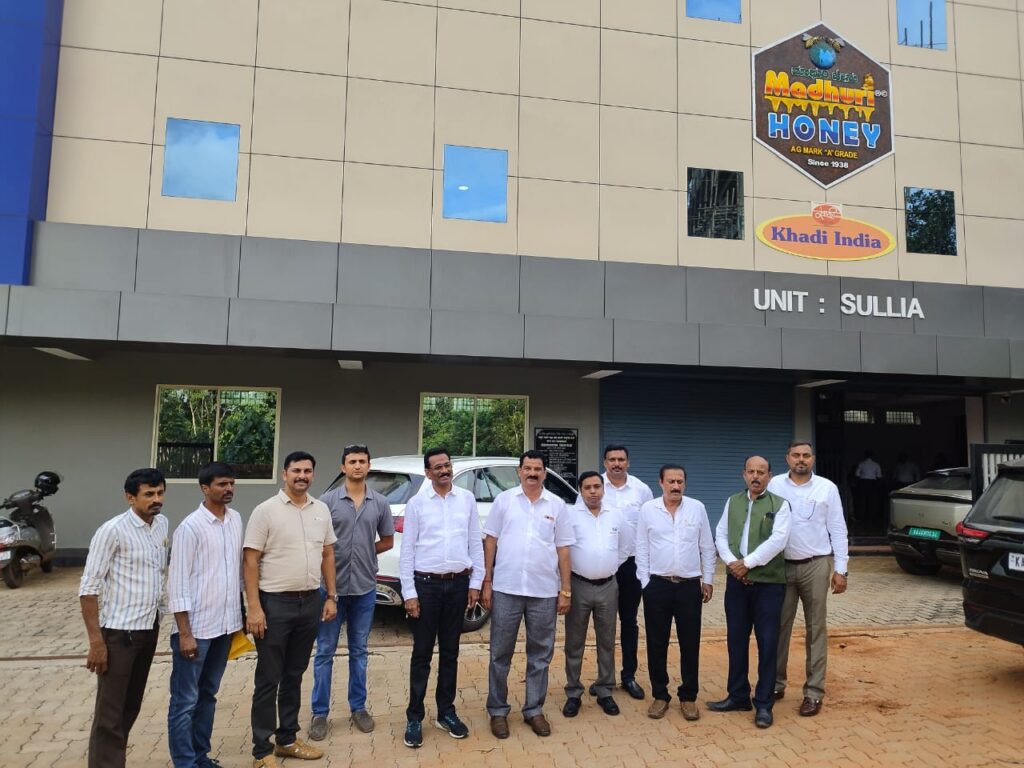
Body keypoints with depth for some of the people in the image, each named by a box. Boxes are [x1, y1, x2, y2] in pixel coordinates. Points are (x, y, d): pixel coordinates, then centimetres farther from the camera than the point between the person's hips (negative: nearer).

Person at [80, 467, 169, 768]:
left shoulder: (162, 524, 5)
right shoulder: (112, 531, -16)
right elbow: (89, 588, -15)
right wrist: (96, 641, -18)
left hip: (150, 628, 7)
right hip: (119, 631, -7)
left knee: (131, 706, 17)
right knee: (110, 712, 1)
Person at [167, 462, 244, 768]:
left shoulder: (235, 519, 5)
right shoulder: (190, 526, -14)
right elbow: (178, 583, -14)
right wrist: (185, 633, -16)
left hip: (225, 624, 7)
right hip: (196, 627, -6)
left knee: (208, 695, 17)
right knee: (185, 701, 4)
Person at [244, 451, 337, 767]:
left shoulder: (321, 510, 6)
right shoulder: (266, 510, -10)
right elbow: (250, 561, -11)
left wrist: (331, 596, 7)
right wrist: (254, 607, -16)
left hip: (311, 602, 5)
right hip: (275, 603, -5)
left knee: (294, 675, 17)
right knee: (268, 679, 4)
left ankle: (287, 739, 30)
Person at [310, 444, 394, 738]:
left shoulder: (380, 503, 1)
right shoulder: (328, 500, -6)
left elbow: (387, 541, 10)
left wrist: (363, 554, 0)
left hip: (365, 587, 2)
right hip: (332, 585, -2)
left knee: (359, 651, 14)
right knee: (325, 651, 7)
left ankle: (358, 707, 27)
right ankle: (320, 712, 19)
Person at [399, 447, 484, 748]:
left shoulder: (467, 499, 3)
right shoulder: (417, 502, -3)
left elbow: (476, 543, 6)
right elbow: (407, 550, -3)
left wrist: (475, 583, 3)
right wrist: (409, 593, -7)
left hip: (459, 583, 2)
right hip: (427, 584, -2)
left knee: (450, 652, 13)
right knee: (422, 653, 6)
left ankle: (446, 712, 27)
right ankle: (414, 717, 18)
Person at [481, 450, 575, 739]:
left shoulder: (557, 505, 3)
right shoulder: (504, 500, 0)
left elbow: (563, 550, 5)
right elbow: (491, 541, 3)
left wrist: (565, 590, 2)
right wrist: (486, 582, -1)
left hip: (544, 592, 1)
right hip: (506, 589, -1)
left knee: (540, 655, 11)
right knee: (500, 654, 9)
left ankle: (534, 710, 26)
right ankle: (497, 710, 24)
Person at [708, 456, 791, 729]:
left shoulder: (780, 505, -4)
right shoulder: (732, 502, 10)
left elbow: (778, 541, -15)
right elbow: (721, 535, 7)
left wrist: (747, 563, -16)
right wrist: (731, 562, -10)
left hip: (768, 583, -4)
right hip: (736, 582, 4)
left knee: (767, 643, 1)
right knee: (736, 640, 11)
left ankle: (764, 704, 12)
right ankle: (738, 696, 25)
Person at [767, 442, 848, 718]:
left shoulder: (827, 488, 1)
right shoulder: (775, 485, 0)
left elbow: (838, 530, 3)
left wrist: (840, 569, -1)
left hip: (816, 565, 0)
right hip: (781, 566, 0)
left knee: (816, 628, 6)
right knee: (779, 626, 8)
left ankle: (814, 691, 14)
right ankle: (776, 683, 21)